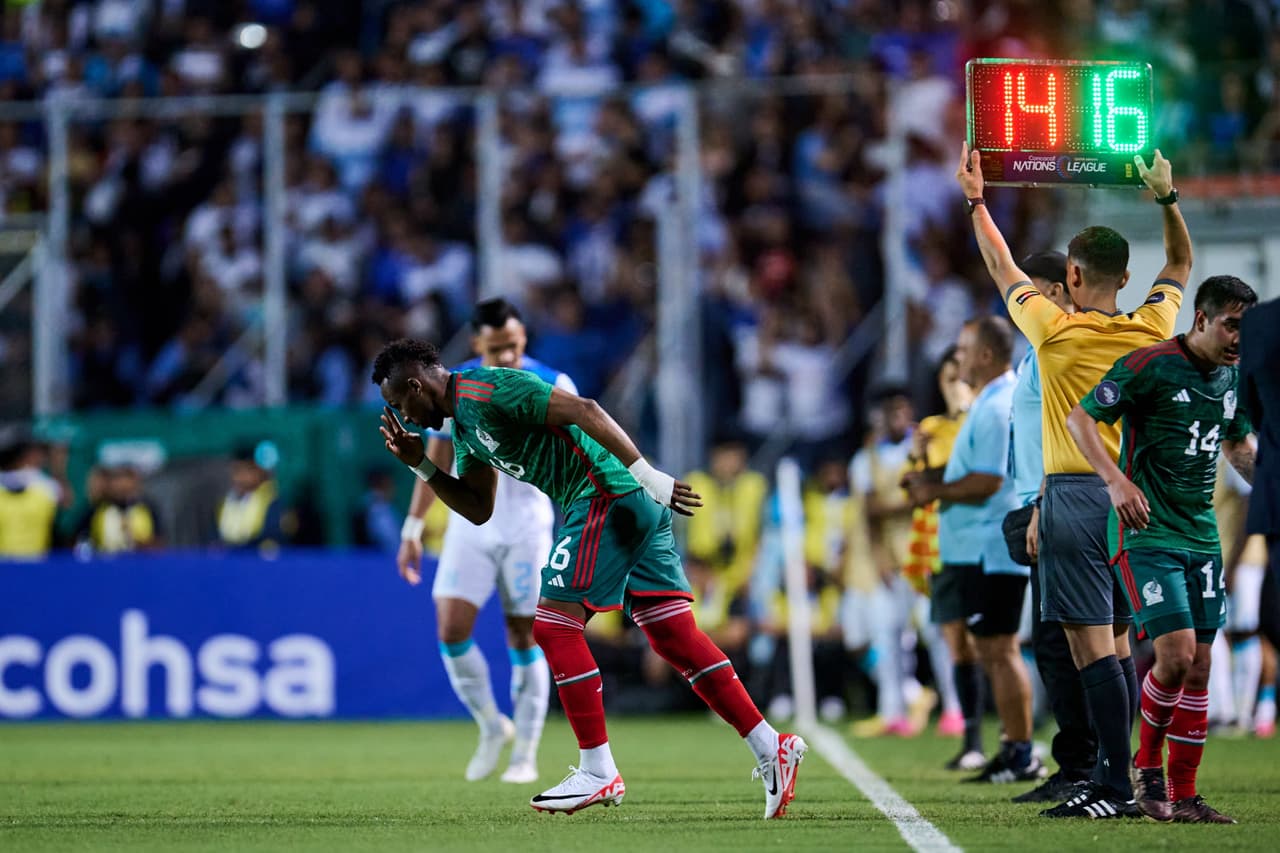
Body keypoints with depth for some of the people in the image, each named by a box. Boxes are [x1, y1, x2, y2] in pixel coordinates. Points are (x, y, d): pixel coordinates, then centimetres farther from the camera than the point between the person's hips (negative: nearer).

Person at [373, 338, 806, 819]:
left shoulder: (483, 390, -11)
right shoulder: (464, 422, 20)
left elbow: (582, 410, -19)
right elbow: (479, 510, 25)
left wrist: (647, 474, -23)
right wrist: (421, 466, 14)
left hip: (605, 495, -10)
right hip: (639, 507, 10)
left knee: (554, 626, -6)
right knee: (675, 636, 7)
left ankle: (599, 772, -3)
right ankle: (771, 748, 4)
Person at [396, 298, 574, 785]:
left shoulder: (553, 387, -6)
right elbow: (436, 461, 9)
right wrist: (412, 530, 8)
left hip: (528, 522, -2)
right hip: (469, 522, 2)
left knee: (525, 638, -1)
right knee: (451, 629, -10)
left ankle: (525, 754, 9)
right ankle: (492, 727, 11)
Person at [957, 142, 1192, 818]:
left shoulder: (1055, 331, -8)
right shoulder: (1150, 331, 3)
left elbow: (1004, 270, 9)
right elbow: (1179, 264, 23)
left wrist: (975, 200, 21)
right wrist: (1167, 199, 24)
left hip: (1074, 497, -6)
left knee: (1092, 647, -9)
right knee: (1116, 646, 12)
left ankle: (1119, 786, -15)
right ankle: (1109, 776, 13)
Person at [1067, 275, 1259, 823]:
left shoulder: (1233, 378, 10)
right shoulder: (1150, 366, -12)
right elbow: (1080, 418, -11)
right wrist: (1117, 481, -23)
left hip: (1202, 537, 7)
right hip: (1146, 534, -7)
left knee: (1198, 669, 3)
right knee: (1176, 655, -17)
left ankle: (1183, 796, 10)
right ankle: (1147, 764, 7)